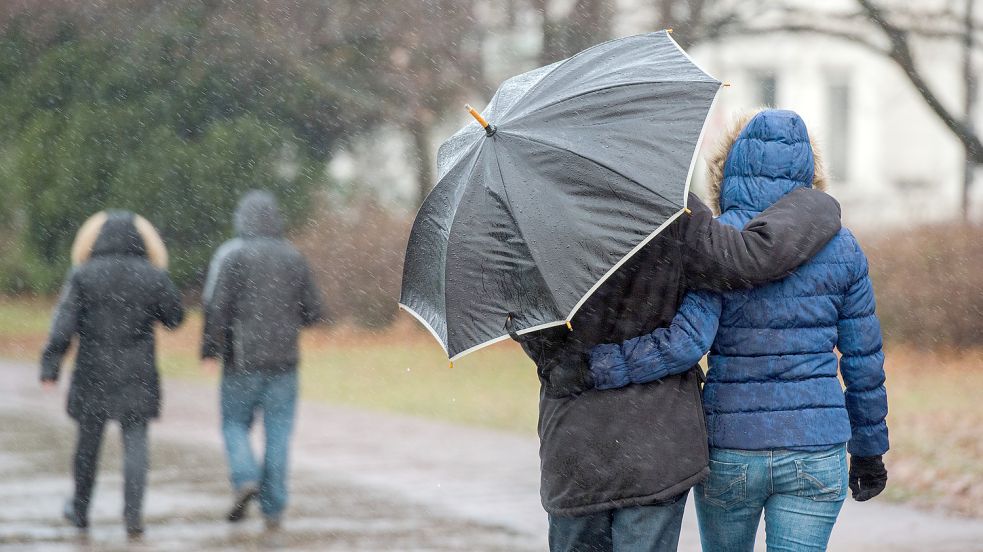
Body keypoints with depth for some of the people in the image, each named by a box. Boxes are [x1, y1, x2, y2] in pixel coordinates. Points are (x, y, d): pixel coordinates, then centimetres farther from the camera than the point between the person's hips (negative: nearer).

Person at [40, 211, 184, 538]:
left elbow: (64, 324, -12)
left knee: (89, 438, 16)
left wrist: (49, 367, -10)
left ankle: (80, 510, 31)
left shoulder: (83, 276, -7)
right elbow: (174, 317, 7)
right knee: (135, 443, 1)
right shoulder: (153, 277, -4)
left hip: (94, 374, 0)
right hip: (137, 375, 0)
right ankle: (133, 512, -17)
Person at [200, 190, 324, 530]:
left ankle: (245, 478, -11)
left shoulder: (232, 255, -5)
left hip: (243, 360, -2)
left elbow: (216, 306, -13)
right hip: (283, 361, 2)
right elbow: (313, 313, 7)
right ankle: (273, 508, 3)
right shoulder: (293, 258, 5)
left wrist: (210, 351, -7)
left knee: (236, 423, 13)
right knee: (278, 432, 5)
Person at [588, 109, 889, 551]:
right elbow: (863, 360, 6)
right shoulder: (840, 247, 2)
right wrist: (869, 449, 17)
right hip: (816, 450, 1)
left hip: (730, 450, -1)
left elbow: (686, 343, -19)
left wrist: (598, 362, -16)